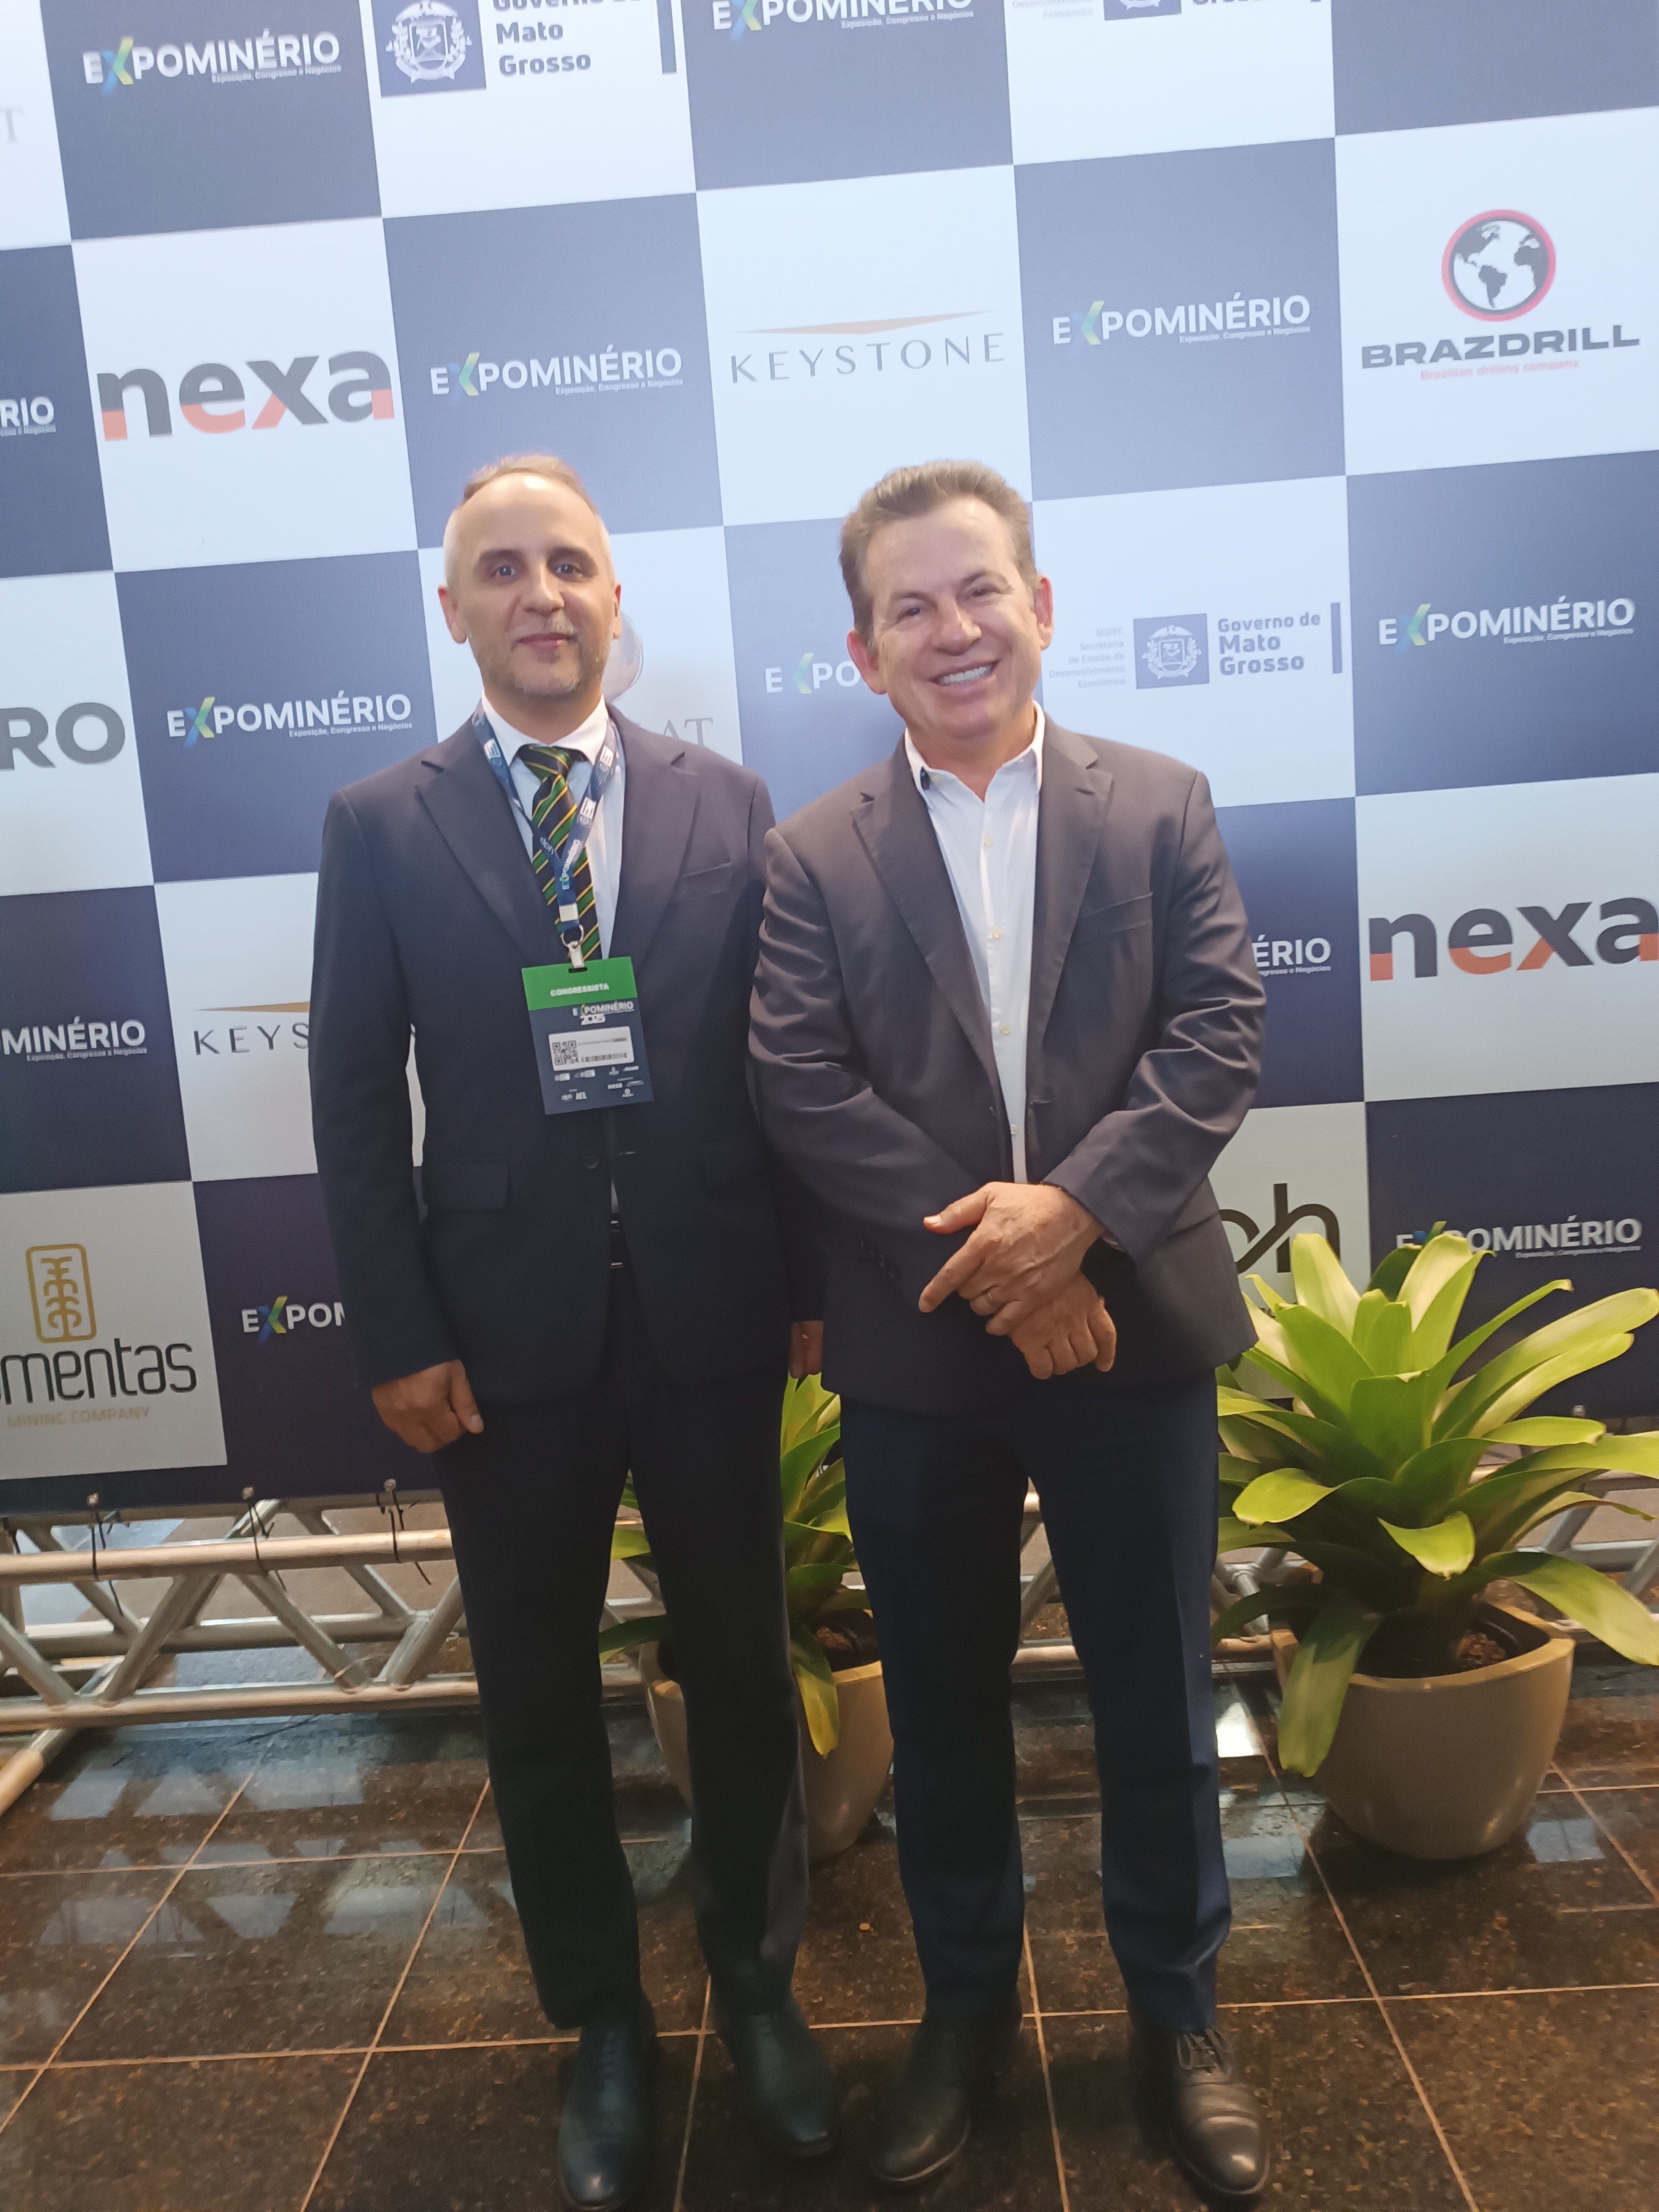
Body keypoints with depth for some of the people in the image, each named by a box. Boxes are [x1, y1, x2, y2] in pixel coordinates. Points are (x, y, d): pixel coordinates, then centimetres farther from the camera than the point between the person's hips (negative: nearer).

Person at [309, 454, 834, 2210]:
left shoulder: (726, 804, 3)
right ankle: (602, 2024, 38)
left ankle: (757, 1984, 39)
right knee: (539, 1694, 14)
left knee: (740, 1666, 15)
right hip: (503, 1333, 0)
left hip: (710, 1318, 1)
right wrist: (398, 1336, -6)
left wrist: (817, 1276, 1)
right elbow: (355, 1099, -2)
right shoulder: (380, 825, 0)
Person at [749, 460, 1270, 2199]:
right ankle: (965, 2005, 40)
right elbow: (802, 1089, -8)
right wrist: (987, 1251, -17)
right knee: (941, 1706, 16)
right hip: (917, 1352, 1)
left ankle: (1177, 2011, 38)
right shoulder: (812, 858, 1)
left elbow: (1217, 1040, -6)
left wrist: (1073, 1207, -20)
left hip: (1131, 1329, 0)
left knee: (1158, 1699, 14)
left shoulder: (1161, 808, 3)